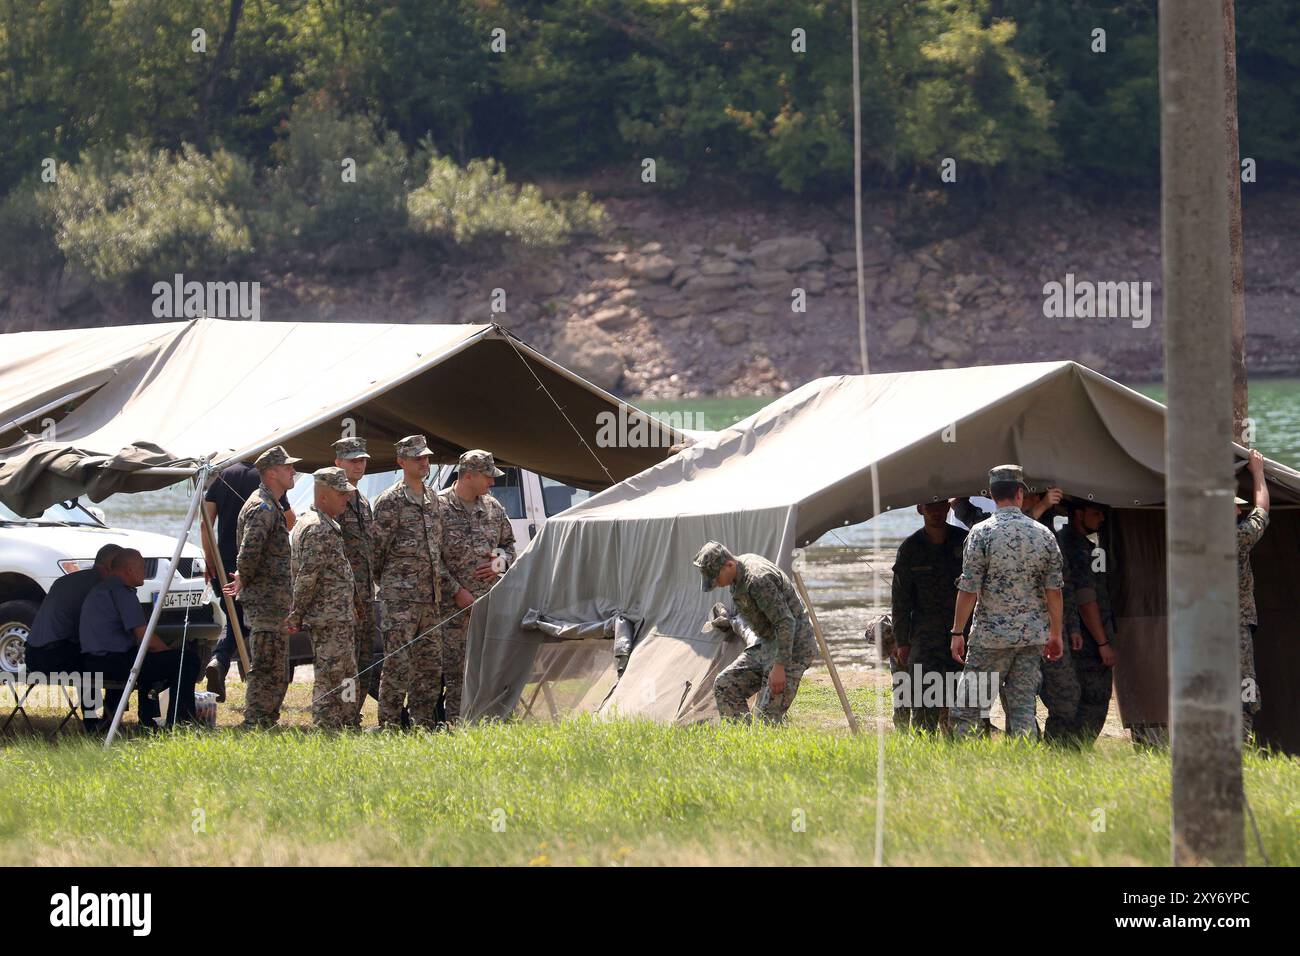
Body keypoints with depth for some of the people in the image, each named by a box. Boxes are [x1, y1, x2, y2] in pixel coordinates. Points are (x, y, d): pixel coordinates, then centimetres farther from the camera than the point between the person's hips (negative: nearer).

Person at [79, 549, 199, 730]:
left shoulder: (99, 589, 20)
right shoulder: (122, 592, -11)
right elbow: (146, 638, -16)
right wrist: (168, 652, 3)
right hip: (113, 664, -10)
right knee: (187, 659, -7)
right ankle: (179, 722, -6)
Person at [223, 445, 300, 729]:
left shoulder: (271, 507, 18)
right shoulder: (262, 508, -16)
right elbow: (248, 555, -26)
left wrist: (244, 582, 14)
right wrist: (244, 582, -10)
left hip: (275, 606, 10)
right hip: (267, 605, -10)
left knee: (278, 673, 15)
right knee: (266, 672, -8)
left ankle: (267, 724, 20)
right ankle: (255, 725, -7)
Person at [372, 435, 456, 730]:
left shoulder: (433, 500, 16)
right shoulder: (390, 501, -6)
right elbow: (377, 551, -4)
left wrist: (446, 586, 19)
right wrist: (391, 586, 2)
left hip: (431, 598, 7)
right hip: (400, 598, -7)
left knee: (430, 665, 8)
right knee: (398, 663, -9)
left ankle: (423, 723, 14)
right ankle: (389, 725, -6)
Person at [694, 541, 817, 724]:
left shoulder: (758, 580, -26)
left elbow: (786, 623, -28)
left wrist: (779, 666, -28)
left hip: (792, 646, -10)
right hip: (767, 643, 10)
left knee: (768, 715, -14)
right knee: (724, 686, 2)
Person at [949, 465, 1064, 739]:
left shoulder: (982, 533, -8)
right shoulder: (1043, 534, 4)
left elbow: (969, 590, -10)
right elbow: (1054, 590, 5)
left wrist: (957, 633, -3)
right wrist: (1055, 634, 14)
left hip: (992, 634, -4)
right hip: (1033, 634, 4)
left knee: (969, 707, 0)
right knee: (1023, 704, 7)